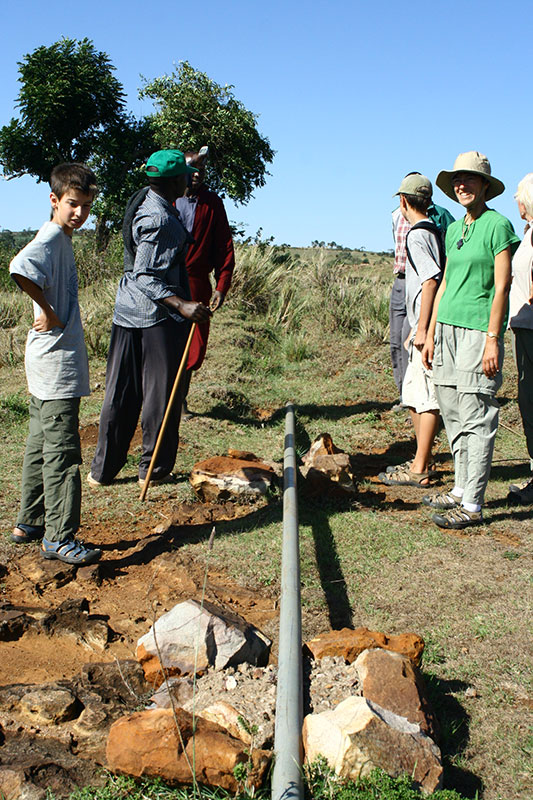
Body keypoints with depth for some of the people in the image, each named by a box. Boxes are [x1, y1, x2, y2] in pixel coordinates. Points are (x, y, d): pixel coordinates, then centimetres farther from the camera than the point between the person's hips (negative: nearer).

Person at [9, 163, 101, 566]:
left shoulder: (62, 238, 14)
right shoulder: (51, 237, -15)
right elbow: (20, 268, -35)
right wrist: (49, 312, -25)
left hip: (51, 362, 10)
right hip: (56, 362, -10)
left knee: (42, 444, 16)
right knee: (61, 451, -5)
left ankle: (29, 523, 28)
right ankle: (58, 537, 2)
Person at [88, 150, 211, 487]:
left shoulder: (144, 198, 9)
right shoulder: (162, 221, -19)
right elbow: (146, 277, -24)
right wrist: (182, 305, -34)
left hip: (128, 310, 9)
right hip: (158, 315, -9)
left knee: (121, 393, 12)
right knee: (161, 394, 4)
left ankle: (103, 469, 19)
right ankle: (154, 469, 15)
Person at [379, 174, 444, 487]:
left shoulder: (418, 235, -11)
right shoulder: (435, 232, 18)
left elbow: (431, 280, -21)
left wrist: (422, 329, -21)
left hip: (430, 328, -10)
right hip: (427, 326, 10)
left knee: (427, 397, -7)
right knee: (413, 393, 16)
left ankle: (419, 471, -3)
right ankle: (423, 459, 25)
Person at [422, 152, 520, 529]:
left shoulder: (498, 225, -5)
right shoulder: (454, 229, 16)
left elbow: (502, 286, -10)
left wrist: (493, 338, -16)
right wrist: (431, 333, 17)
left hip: (478, 329, -8)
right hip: (448, 327, 8)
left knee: (476, 417, -6)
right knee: (452, 413, 11)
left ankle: (473, 505, -1)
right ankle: (462, 489, 22)